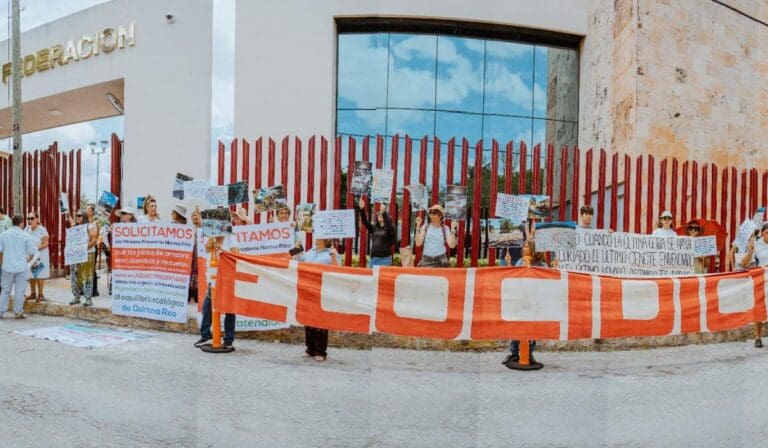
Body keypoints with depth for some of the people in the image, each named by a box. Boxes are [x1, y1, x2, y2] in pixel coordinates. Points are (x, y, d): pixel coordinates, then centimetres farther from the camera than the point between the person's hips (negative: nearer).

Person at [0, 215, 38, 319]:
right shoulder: (25, 236, -6)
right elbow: (32, 252, -5)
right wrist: (27, 260, 14)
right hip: (22, 267, -2)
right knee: (19, 291, 5)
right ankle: (18, 312, 9)